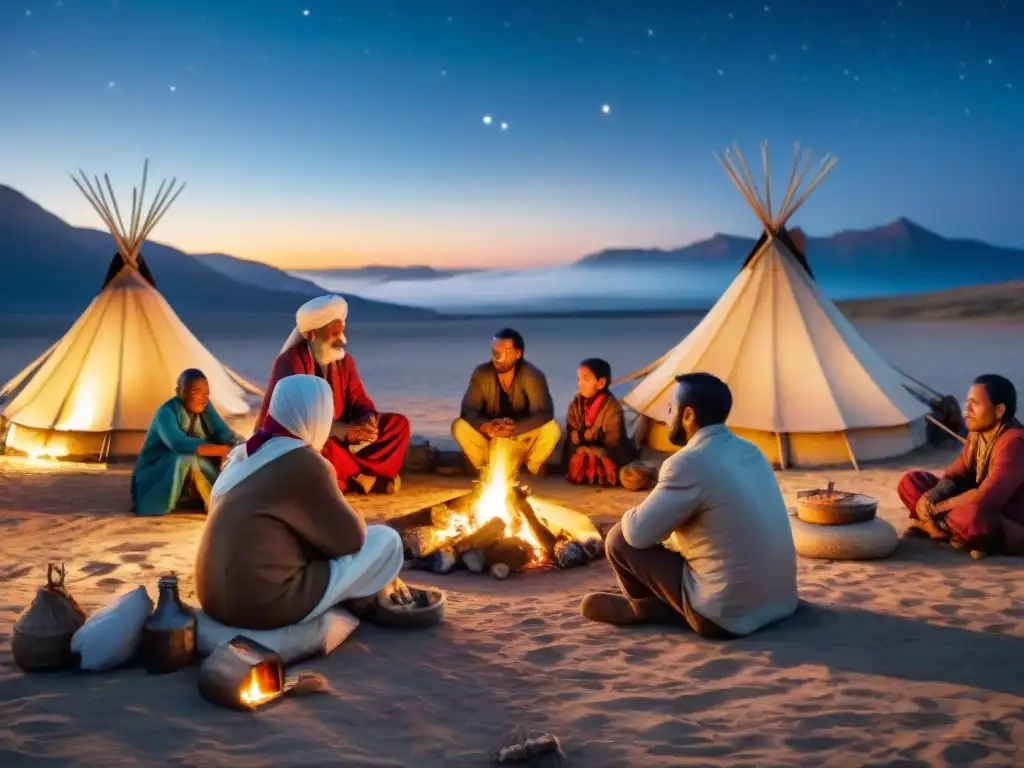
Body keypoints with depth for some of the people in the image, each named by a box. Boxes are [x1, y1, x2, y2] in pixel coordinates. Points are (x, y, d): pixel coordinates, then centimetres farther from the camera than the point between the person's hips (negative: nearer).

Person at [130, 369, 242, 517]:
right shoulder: (166, 413, -26)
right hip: (153, 478, -7)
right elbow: (179, 444, -43)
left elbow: (223, 432, -12)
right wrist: (223, 450, -47)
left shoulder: (204, 407, -4)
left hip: (185, 477, 7)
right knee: (188, 458, -38)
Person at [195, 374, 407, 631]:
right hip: (265, 604, -9)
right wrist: (356, 522, 16)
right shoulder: (305, 465, -15)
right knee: (386, 542, 2)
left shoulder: (245, 455, 10)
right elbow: (350, 538, -5)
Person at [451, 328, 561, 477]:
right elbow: (468, 410, -18)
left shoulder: (532, 376, -19)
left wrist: (513, 428, -44)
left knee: (552, 429, -30)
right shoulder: (482, 374, -13)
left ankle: (529, 472, 0)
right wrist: (488, 428, -40)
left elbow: (544, 413, -28)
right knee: (459, 427, -25)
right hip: (490, 439, 1)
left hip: (523, 438, -1)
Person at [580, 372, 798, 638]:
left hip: (727, 616, -8)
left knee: (620, 538, 1)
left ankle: (644, 608, 22)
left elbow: (638, 533, -11)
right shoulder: (750, 451, 8)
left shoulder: (688, 463, -18)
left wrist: (630, 516, 10)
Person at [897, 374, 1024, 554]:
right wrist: (932, 497, -18)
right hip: (978, 508, 9)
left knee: (973, 516, -42)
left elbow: (984, 498, -32)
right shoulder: (977, 433, 3)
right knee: (910, 481, 1)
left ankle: (937, 526, -11)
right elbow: (955, 475, 5)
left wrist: (937, 508, -20)